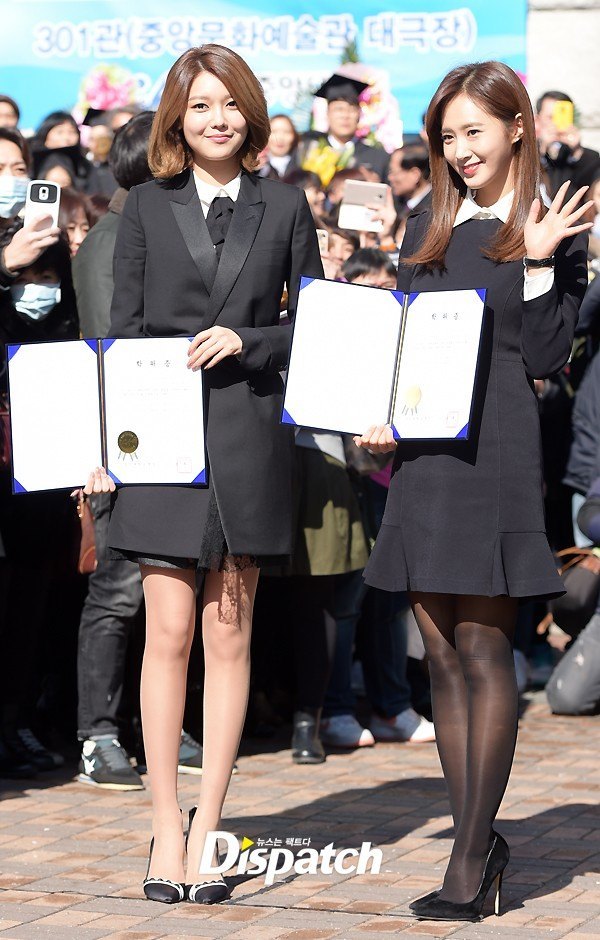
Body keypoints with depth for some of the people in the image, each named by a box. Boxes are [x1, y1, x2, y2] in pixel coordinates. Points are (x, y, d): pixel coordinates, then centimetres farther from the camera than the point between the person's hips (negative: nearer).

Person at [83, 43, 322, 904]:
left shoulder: (284, 206, 9)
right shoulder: (145, 207, 8)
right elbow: (121, 329, 6)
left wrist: (246, 342, -9)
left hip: (248, 437, 1)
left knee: (229, 635, 2)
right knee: (169, 633, -3)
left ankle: (207, 830, 8)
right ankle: (166, 825, 4)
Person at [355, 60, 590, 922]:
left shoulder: (552, 234, 0)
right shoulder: (428, 230, 16)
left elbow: (547, 356, -6)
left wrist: (536, 263, -14)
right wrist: (378, 416, 2)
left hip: (495, 457, -6)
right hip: (420, 456, 6)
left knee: (484, 652, -5)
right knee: (443, 658, 7)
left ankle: (471, 856, -2)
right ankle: (479, 840, 15)